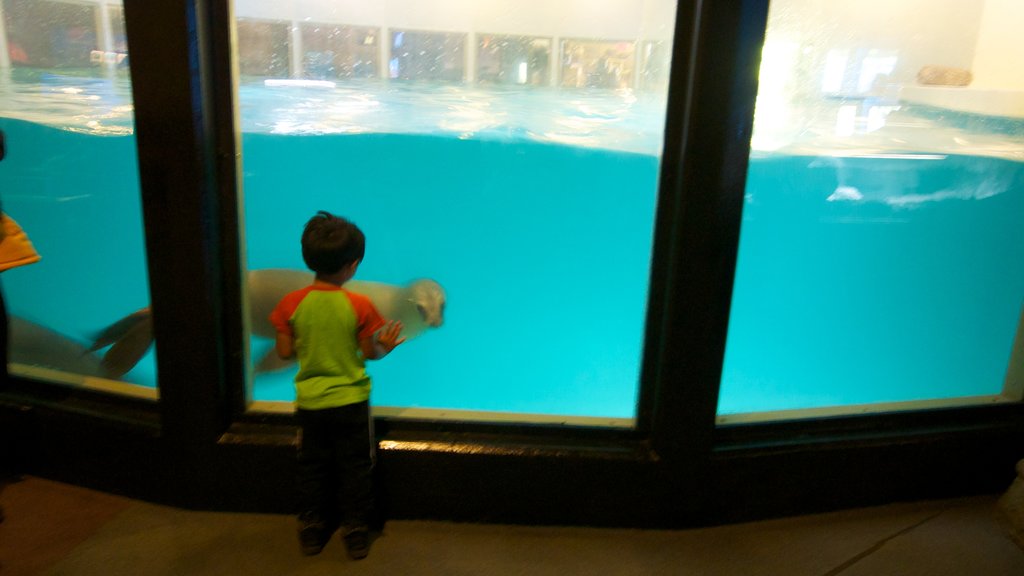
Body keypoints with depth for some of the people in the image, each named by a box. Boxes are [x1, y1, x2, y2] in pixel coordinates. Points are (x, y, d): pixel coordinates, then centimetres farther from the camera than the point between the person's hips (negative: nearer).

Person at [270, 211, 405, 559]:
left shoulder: (291, 304, -10)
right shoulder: (359, 305, -15)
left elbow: (285, 352, -4)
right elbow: (369, 352, -8)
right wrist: (385, 345, 11)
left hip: (309, 402, 3)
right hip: (350, 401, -2)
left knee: (312, 466, 18)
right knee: (354, 467, 12)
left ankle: (311, 532, 29)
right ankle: (356, 535, 20)